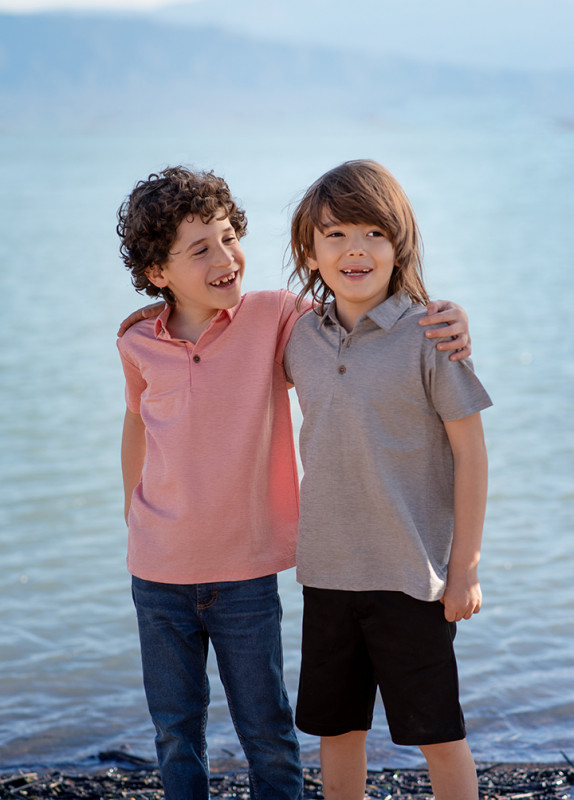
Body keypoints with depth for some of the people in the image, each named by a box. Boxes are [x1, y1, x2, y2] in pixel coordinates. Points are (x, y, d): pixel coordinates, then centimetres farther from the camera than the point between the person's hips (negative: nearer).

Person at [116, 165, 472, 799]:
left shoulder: (273, 318, -11)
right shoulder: (138, 343, -4)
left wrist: (446, 317, -26)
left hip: (245, 573, -1)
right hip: (159, 575, 2)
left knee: (267, 734, 11)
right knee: (175, 733, 16)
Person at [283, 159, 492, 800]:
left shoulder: (427, 335, -12)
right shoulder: (301, 338, 2)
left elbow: (470, 452, -9)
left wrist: (465, 568, -9)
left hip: (412, 573, -5)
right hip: (325, 570, 5)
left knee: (437, 734, 6)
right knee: (335, 727, 15)